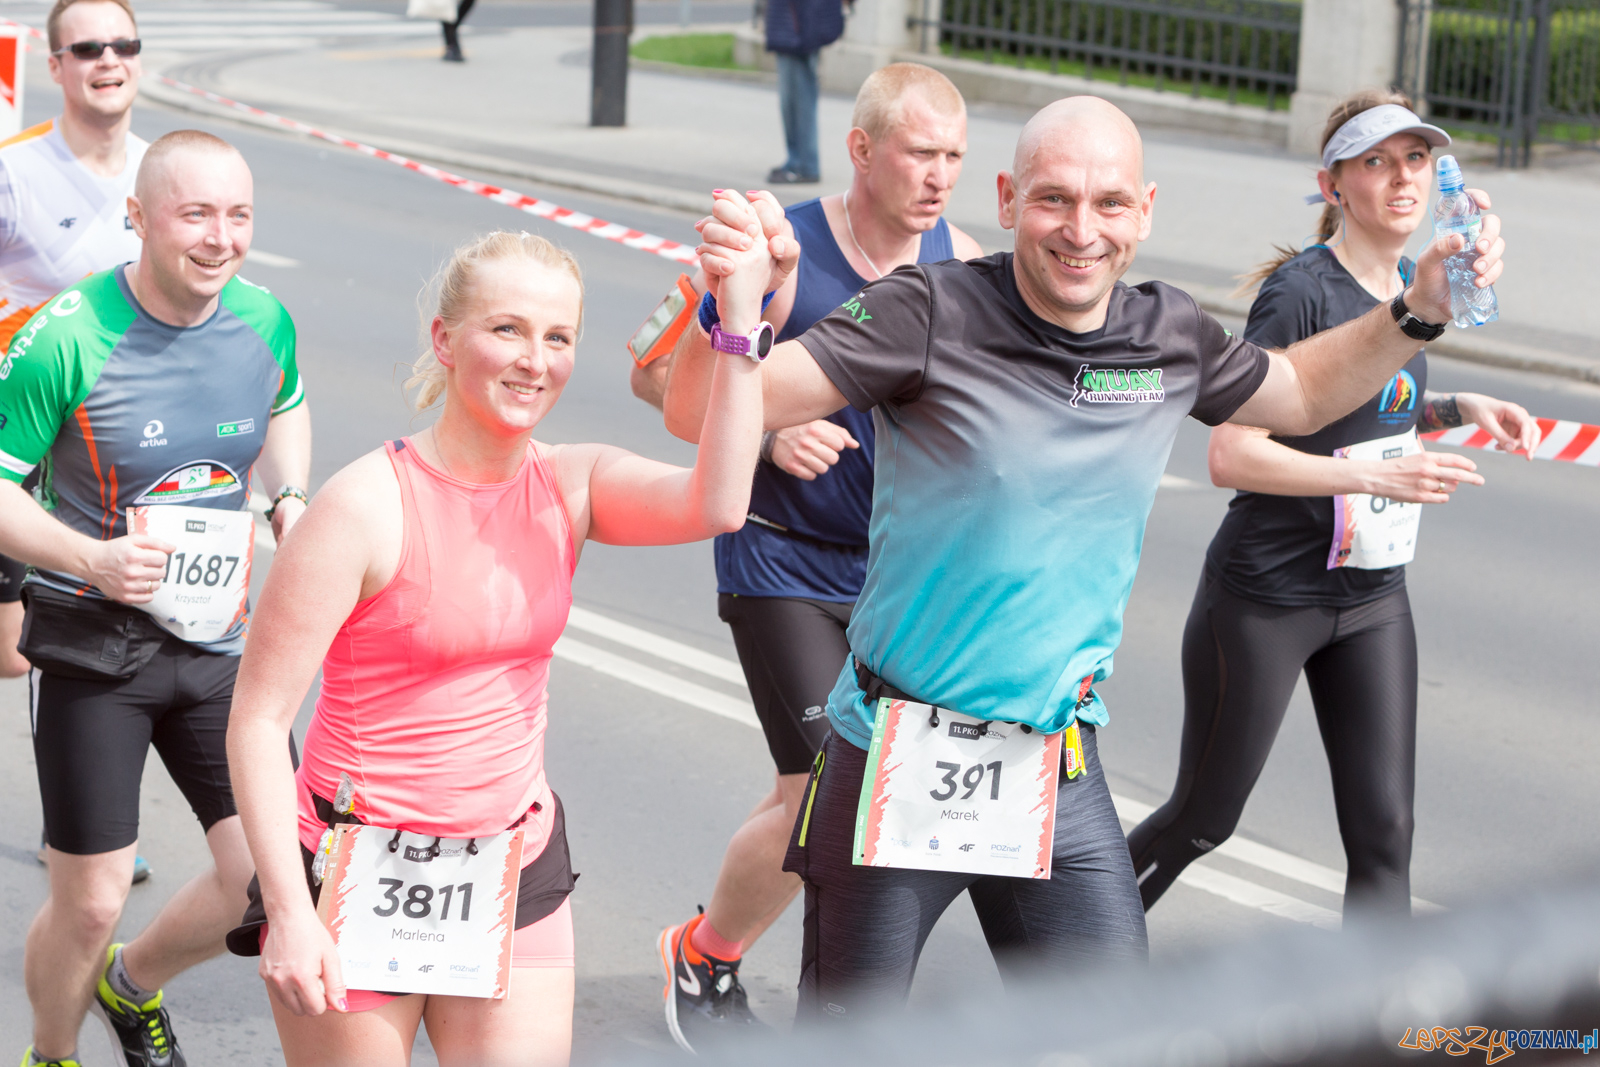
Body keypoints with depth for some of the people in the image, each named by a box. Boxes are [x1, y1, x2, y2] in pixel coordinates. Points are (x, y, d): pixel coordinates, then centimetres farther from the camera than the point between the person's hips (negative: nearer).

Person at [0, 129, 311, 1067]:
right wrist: (94, 560, -26)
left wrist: (290, 496, 3)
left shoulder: (264, 319, -2)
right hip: (91, 645, -5)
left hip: (219, 638, 5)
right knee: (90, 902, -1)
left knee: (275, 873, 0)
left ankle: (133, 984, 31)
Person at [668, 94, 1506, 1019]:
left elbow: (1303, 394, 23)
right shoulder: (932, 316, -14)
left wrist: (1419, 311, 8)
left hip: (1059, 772, 4)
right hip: (898, 764, -4)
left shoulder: (1172, 338, 1)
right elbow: (709, 411, -19)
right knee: (845, 1034, 8)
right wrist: (734, 300, -39)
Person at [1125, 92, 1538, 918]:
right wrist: (1378, 477, -29)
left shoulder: (1405, 283, 5)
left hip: (1371, 600, 7)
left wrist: (1460, 409, 3)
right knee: (1201, 821, 9)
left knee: (1384, 835, -1)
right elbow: (1231, 455, -24)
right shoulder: (1301, 292, -19)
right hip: (1265, 597, -7)